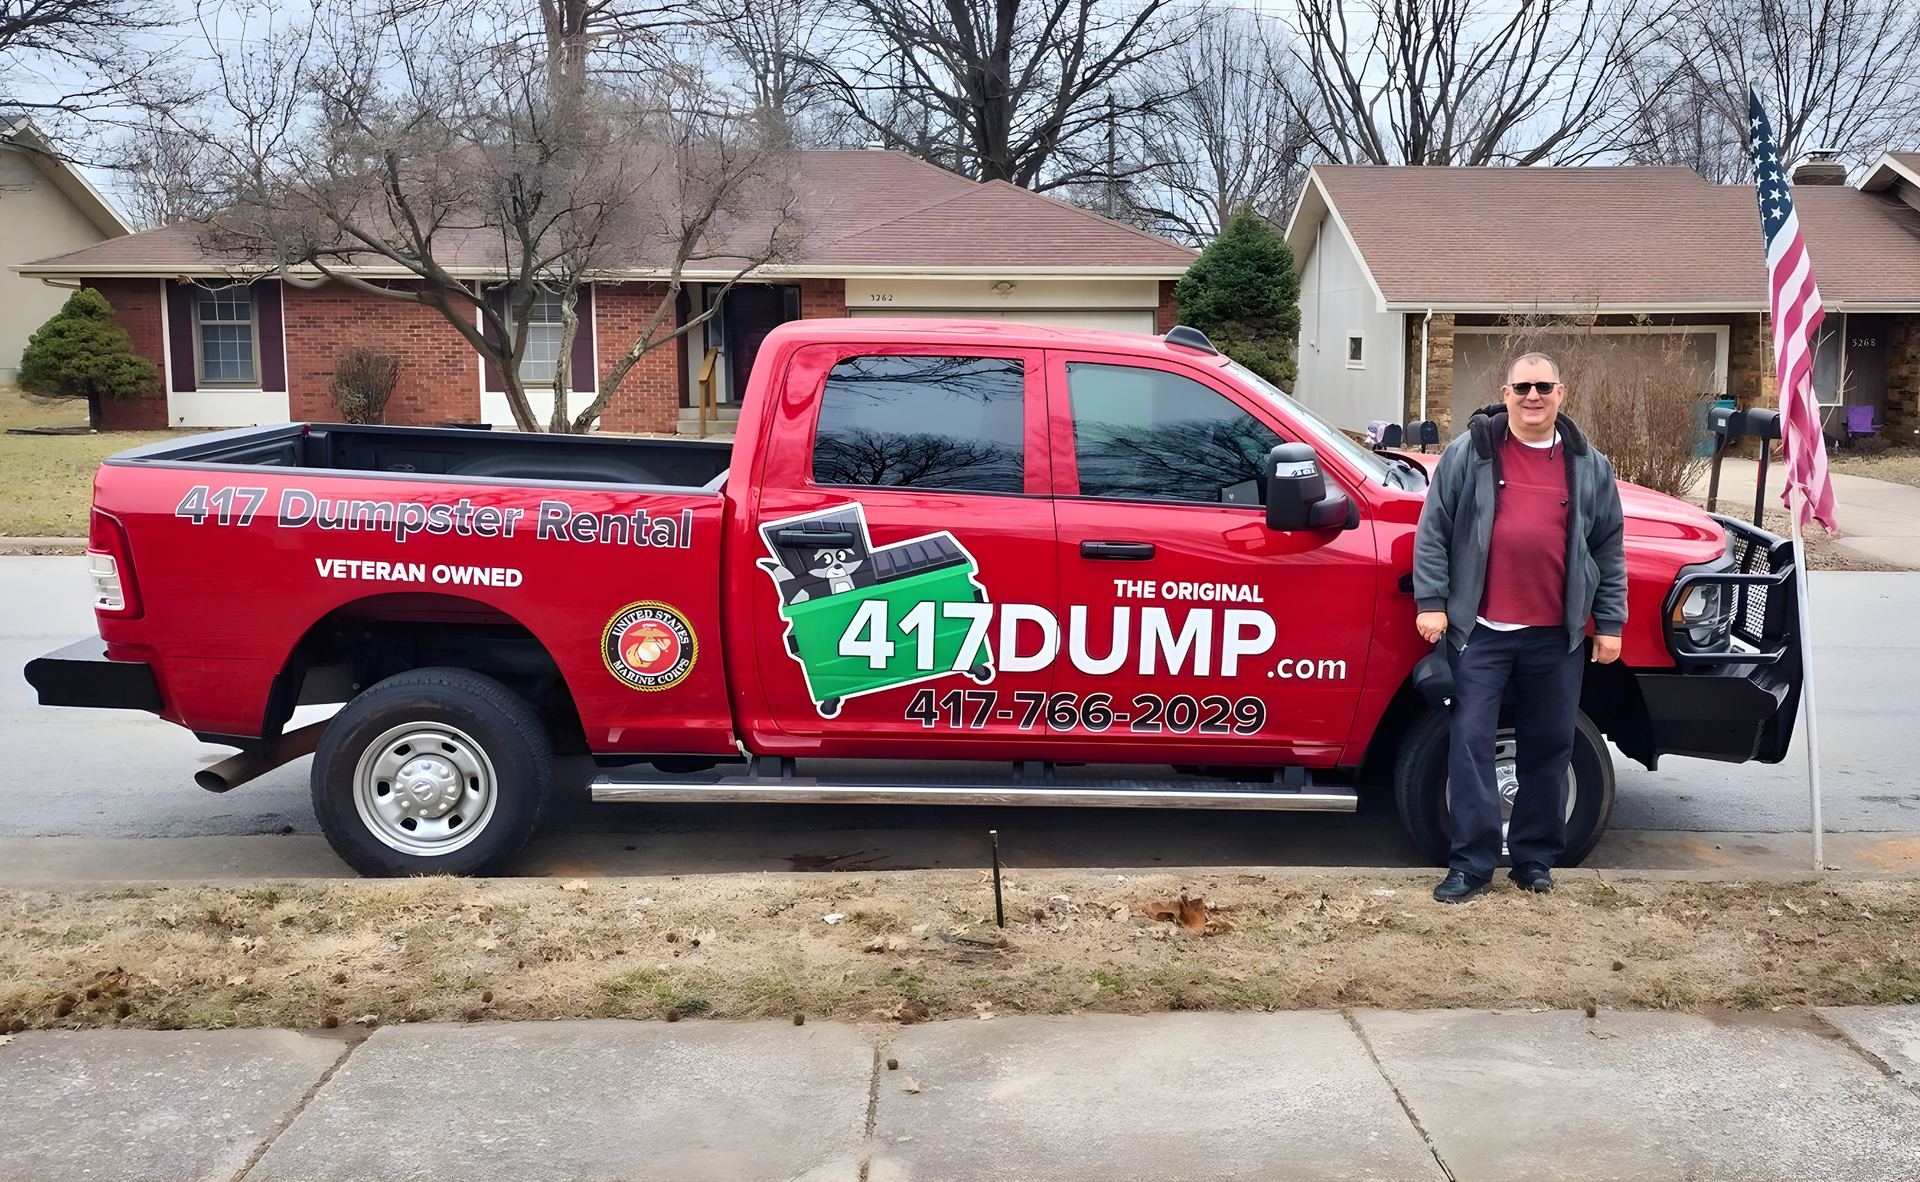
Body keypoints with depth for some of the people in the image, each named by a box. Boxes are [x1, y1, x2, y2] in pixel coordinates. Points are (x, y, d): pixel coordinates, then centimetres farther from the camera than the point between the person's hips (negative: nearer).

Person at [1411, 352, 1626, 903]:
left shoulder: (1588, 465, 10)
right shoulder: (1469, 452, 2)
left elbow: (1609, 548, 13)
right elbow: (1433, 528, 1)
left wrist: (1609, 623, 9)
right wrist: (1431, 601, -6)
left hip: (1556, 635, 3)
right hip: (1481, 629, -2)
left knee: (1548, 748, 9)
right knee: (1471, 740, -4)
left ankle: (1535, 859, 23)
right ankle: (1471, 863, 3)